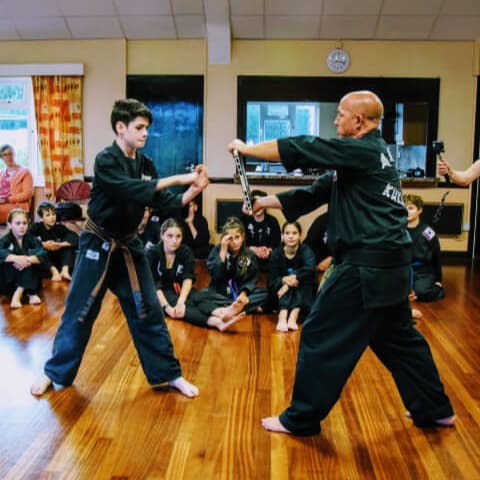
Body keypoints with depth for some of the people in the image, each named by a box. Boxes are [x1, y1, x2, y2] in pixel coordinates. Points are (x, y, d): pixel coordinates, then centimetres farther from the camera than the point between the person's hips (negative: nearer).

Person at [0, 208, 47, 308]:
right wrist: (16, 258, -45)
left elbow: (43, 253, -21)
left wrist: (28, 260, -40)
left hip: (28, 278, 1)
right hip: (9, 279, -1)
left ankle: (18, 293, -31)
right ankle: (30, 293, -31)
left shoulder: (31, 238, -3)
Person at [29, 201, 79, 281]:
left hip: (58, 261, 2)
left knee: (69, 246, -17)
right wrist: (43, 244, -33)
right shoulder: (36, 227, -4)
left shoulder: (59, 227, -2)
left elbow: (75, 238, -18)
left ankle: (65, 270, -35)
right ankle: (54, 271, -41)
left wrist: (60, 245, -32)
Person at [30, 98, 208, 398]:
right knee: (80, 312, 5)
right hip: (98, 246, -5)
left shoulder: (144, 163, 3)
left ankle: (169, 374, 18)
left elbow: (162, 201, 1)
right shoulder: (106, 161, -17)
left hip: (129, 245, 5)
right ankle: (55, 373, 25)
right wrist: (176, 179, -34)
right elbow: (131, 190, -33)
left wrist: (193, 190, -15)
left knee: (148, 311, 7)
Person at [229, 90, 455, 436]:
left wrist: (246, 148, -3)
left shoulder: (363, 150, -12)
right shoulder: (371, 153, 17)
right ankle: (435, 409, 34)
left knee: (322, 336, 0)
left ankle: (301, 418, 13)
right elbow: (316, 193, 16)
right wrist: (265, 202, 12)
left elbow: (299, 149, -15)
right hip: (388, 263, 10)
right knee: (399, 338, 21)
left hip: (367, 266, -10)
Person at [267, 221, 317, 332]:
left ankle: (293, 317, -48)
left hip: (303, 295, 0)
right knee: (289, 283, -29)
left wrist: (294, 277, -37)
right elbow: (271, 281, -15)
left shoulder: (306, 251, -10)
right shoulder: (276, 254, -6)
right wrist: (284, 281, -33)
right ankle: (282, 317, -52)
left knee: (304, 281, -29)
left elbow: (310, 269, -31)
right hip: (283, 295, 0)